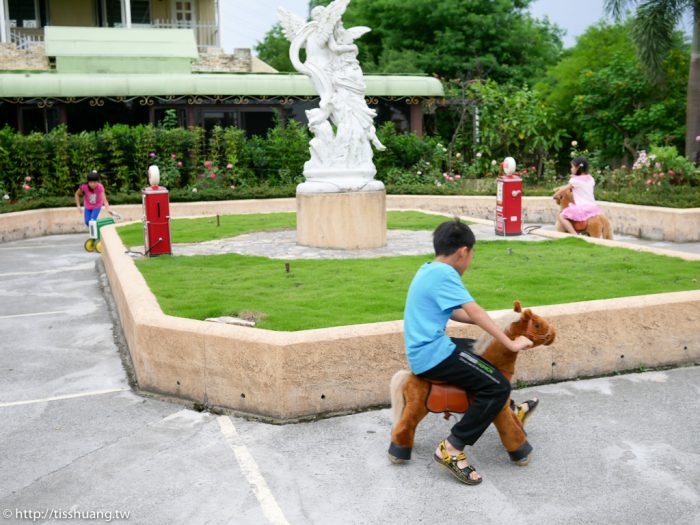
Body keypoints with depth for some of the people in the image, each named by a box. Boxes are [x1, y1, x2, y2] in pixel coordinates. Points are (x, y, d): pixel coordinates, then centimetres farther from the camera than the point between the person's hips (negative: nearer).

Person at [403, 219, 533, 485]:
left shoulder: (428, 270, 14)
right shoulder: (444, 273, -16)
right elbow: (474, 311, -20)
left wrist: (488, 323, 14)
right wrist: (511, 343, -18)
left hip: (423, 351, 11)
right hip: (434, 355, -11)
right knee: (498, 386, -18)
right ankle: (451, 449, -14)